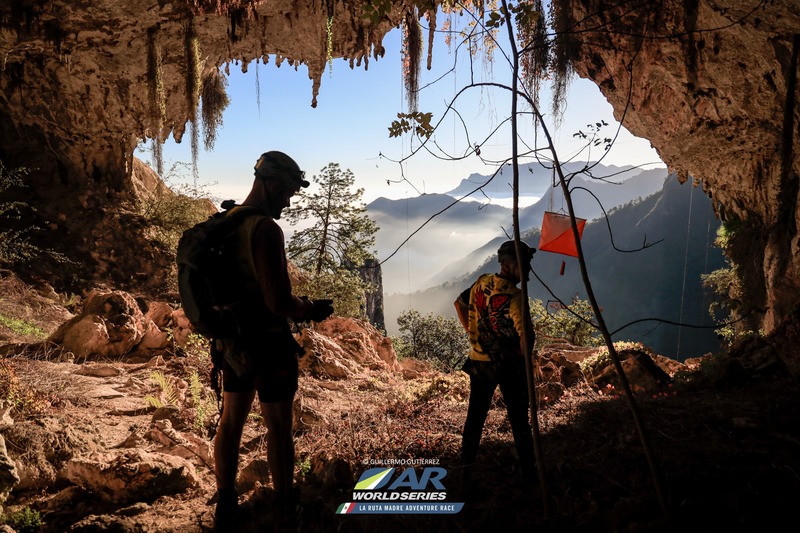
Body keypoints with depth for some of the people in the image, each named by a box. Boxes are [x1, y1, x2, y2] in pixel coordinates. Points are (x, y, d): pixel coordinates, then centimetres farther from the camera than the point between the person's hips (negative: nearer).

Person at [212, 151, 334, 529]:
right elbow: (279, 302, -26)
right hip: (269, 343, -8)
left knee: (231, 419, 20)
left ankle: (225, 506, 34)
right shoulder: (265, 229, -22)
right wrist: (313, 309, -7)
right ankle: (287, 508, 22)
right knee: (278, 427, 7)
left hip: (234, 342, 8)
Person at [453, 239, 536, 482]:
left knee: (475, 415, 16)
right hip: (508, 364, -6)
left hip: (478, 361, 6)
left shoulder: (481, 283, -1)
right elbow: (526, 335, -30)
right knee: (519, 419, 8)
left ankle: (466, 467, 25)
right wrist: (524, 358, -11)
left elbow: (459, 303, 14)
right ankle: (528, 471, 17)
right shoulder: (514, 296, -22)